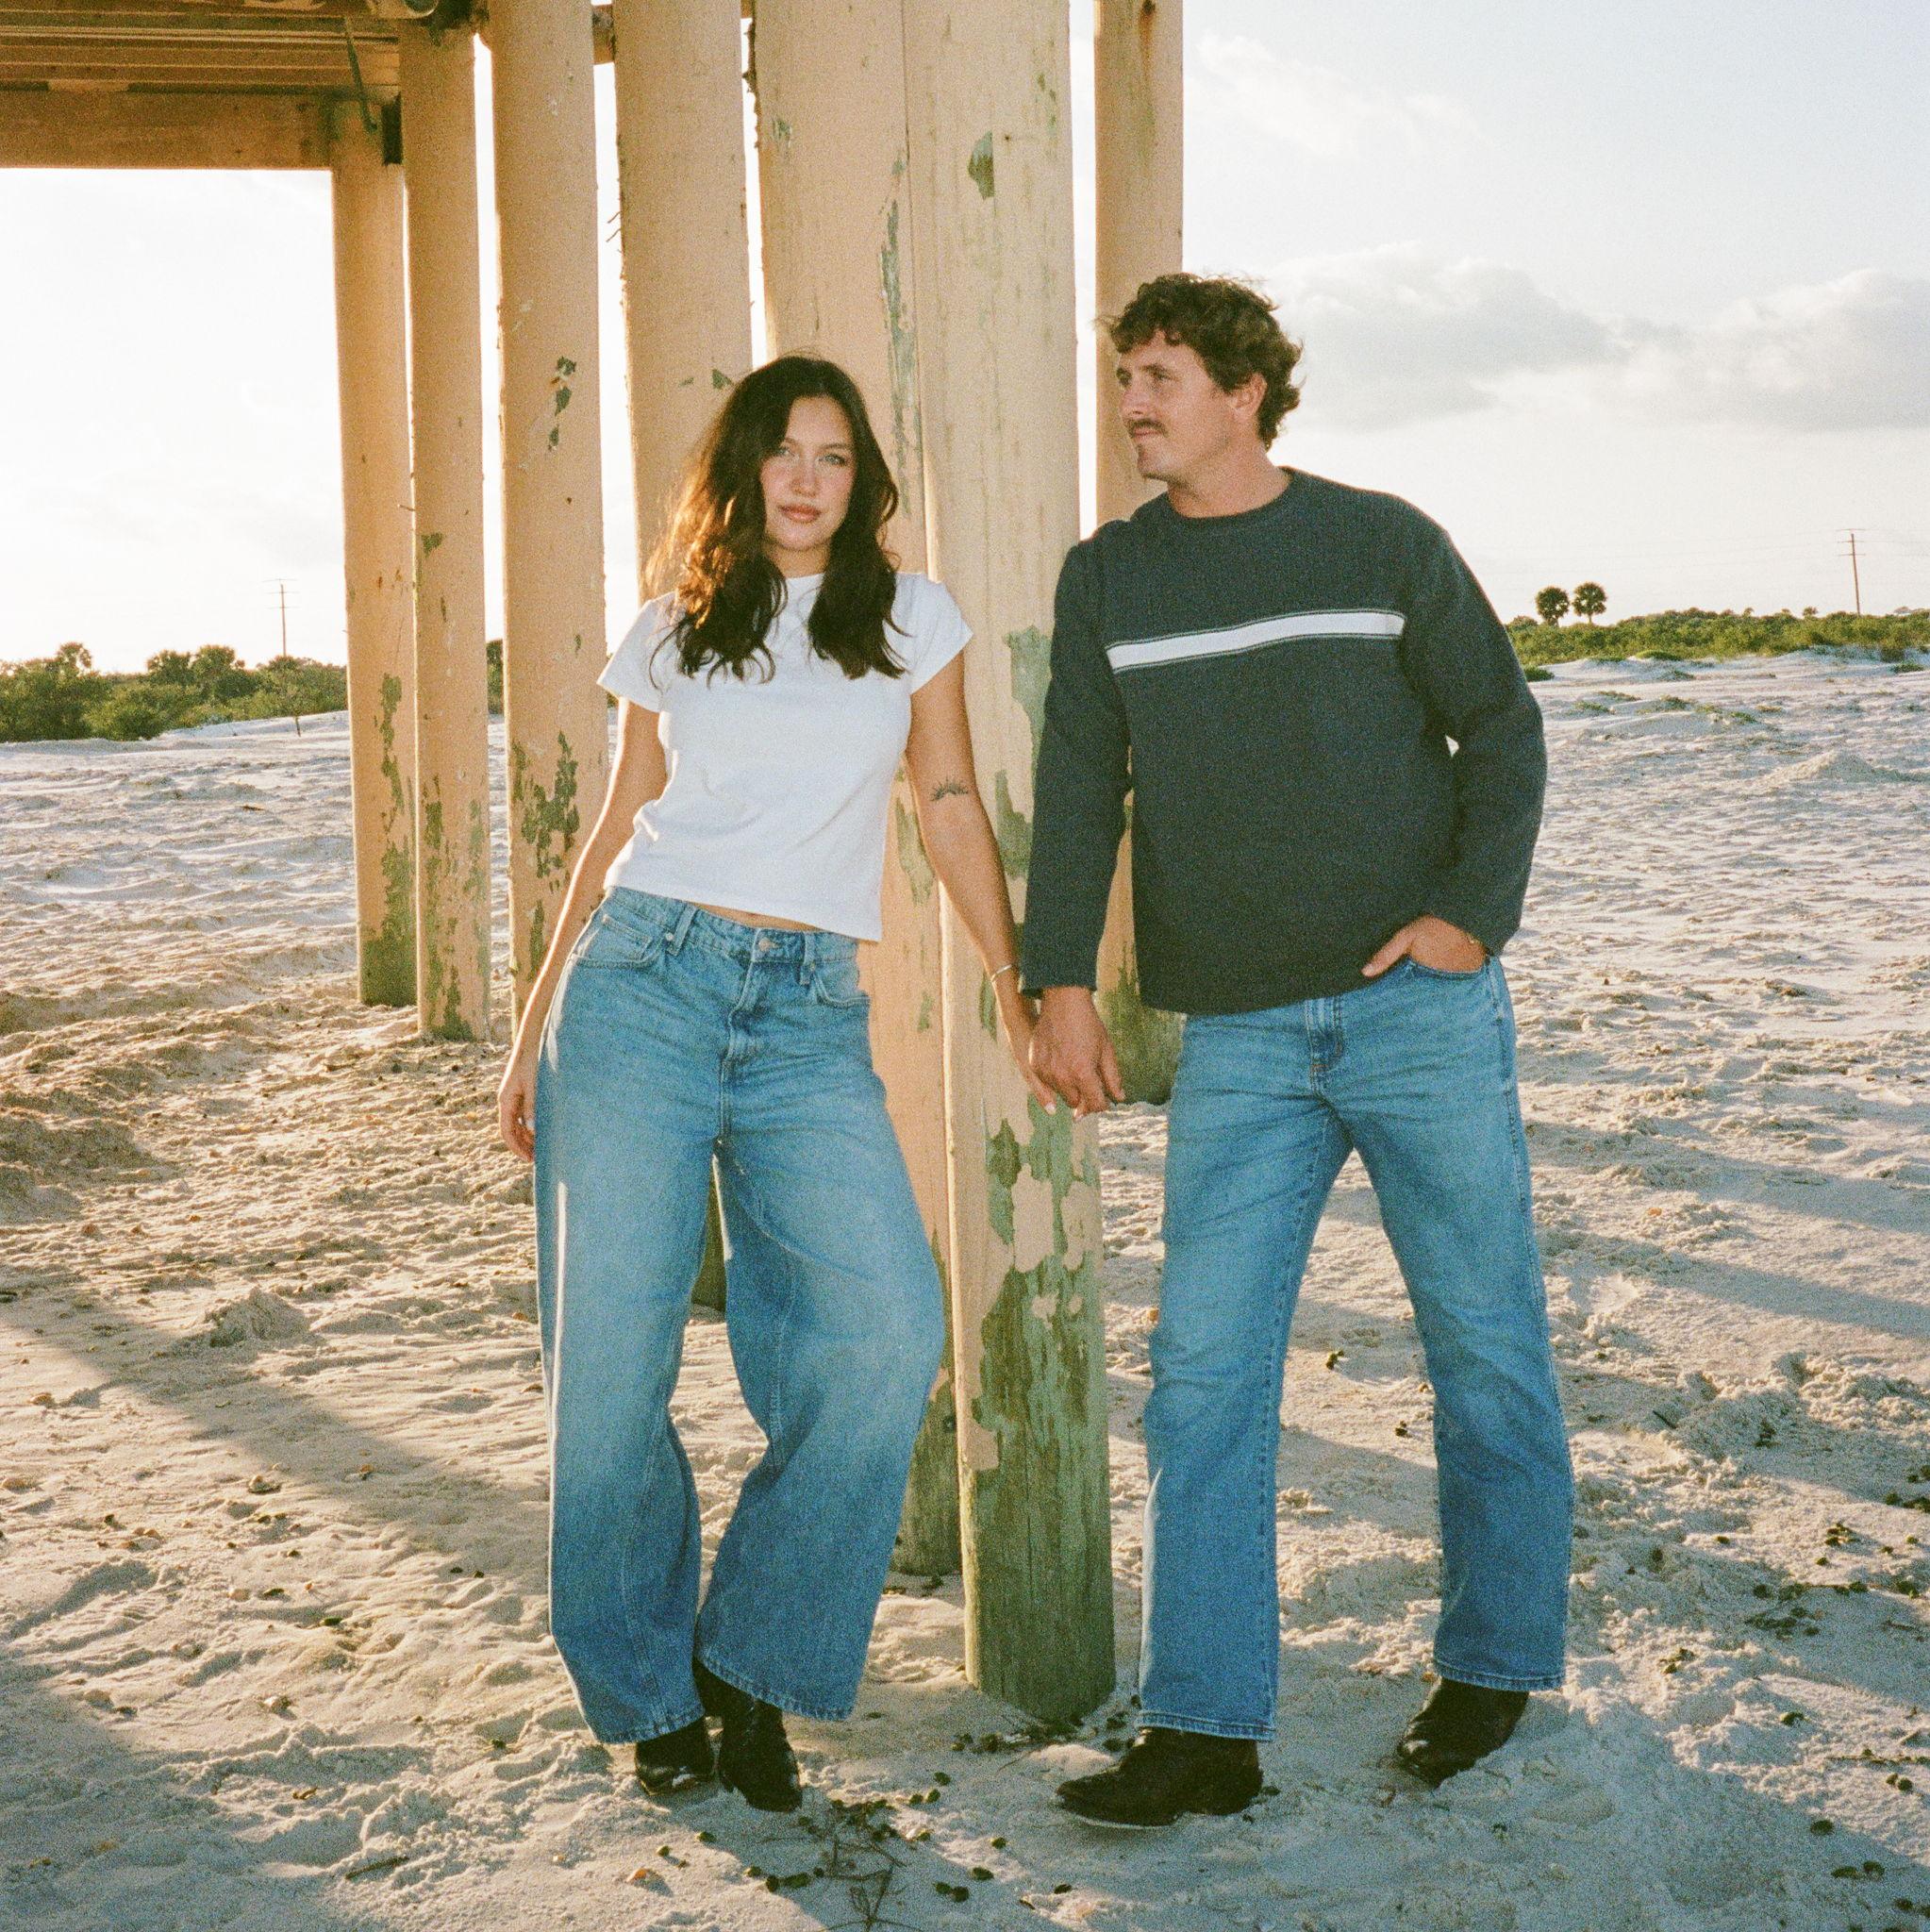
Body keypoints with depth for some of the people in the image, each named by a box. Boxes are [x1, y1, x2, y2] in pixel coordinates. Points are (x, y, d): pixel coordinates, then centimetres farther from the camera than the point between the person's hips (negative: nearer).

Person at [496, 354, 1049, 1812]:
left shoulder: (912, 619, 13)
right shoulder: (673, 635, 13)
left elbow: (952, 806, 14)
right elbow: (618, 830, 15)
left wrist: (1022, 990, 9)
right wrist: (535, 1030, 13)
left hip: (813, 1020, 0)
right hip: (644, 985, 0)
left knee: (890, 1331, -19)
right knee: (614, 1354, -4)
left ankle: (753, 1662, -1)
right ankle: (651, 1692, 16)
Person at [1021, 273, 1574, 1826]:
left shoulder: (1384, 543, 3)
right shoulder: (1107, 578, 10)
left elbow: (1502, 727, 6)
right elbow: (1080, 786, 8)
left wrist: (1473, 911, -8)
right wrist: (1062, 979, -2)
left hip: (1420, 1006, -2)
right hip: (1240, 1040, 2)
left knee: (1485, 1344, 6)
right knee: (1206, 1371, -4)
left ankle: (1493, 1665, 24)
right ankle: (1205, 1730, 1)